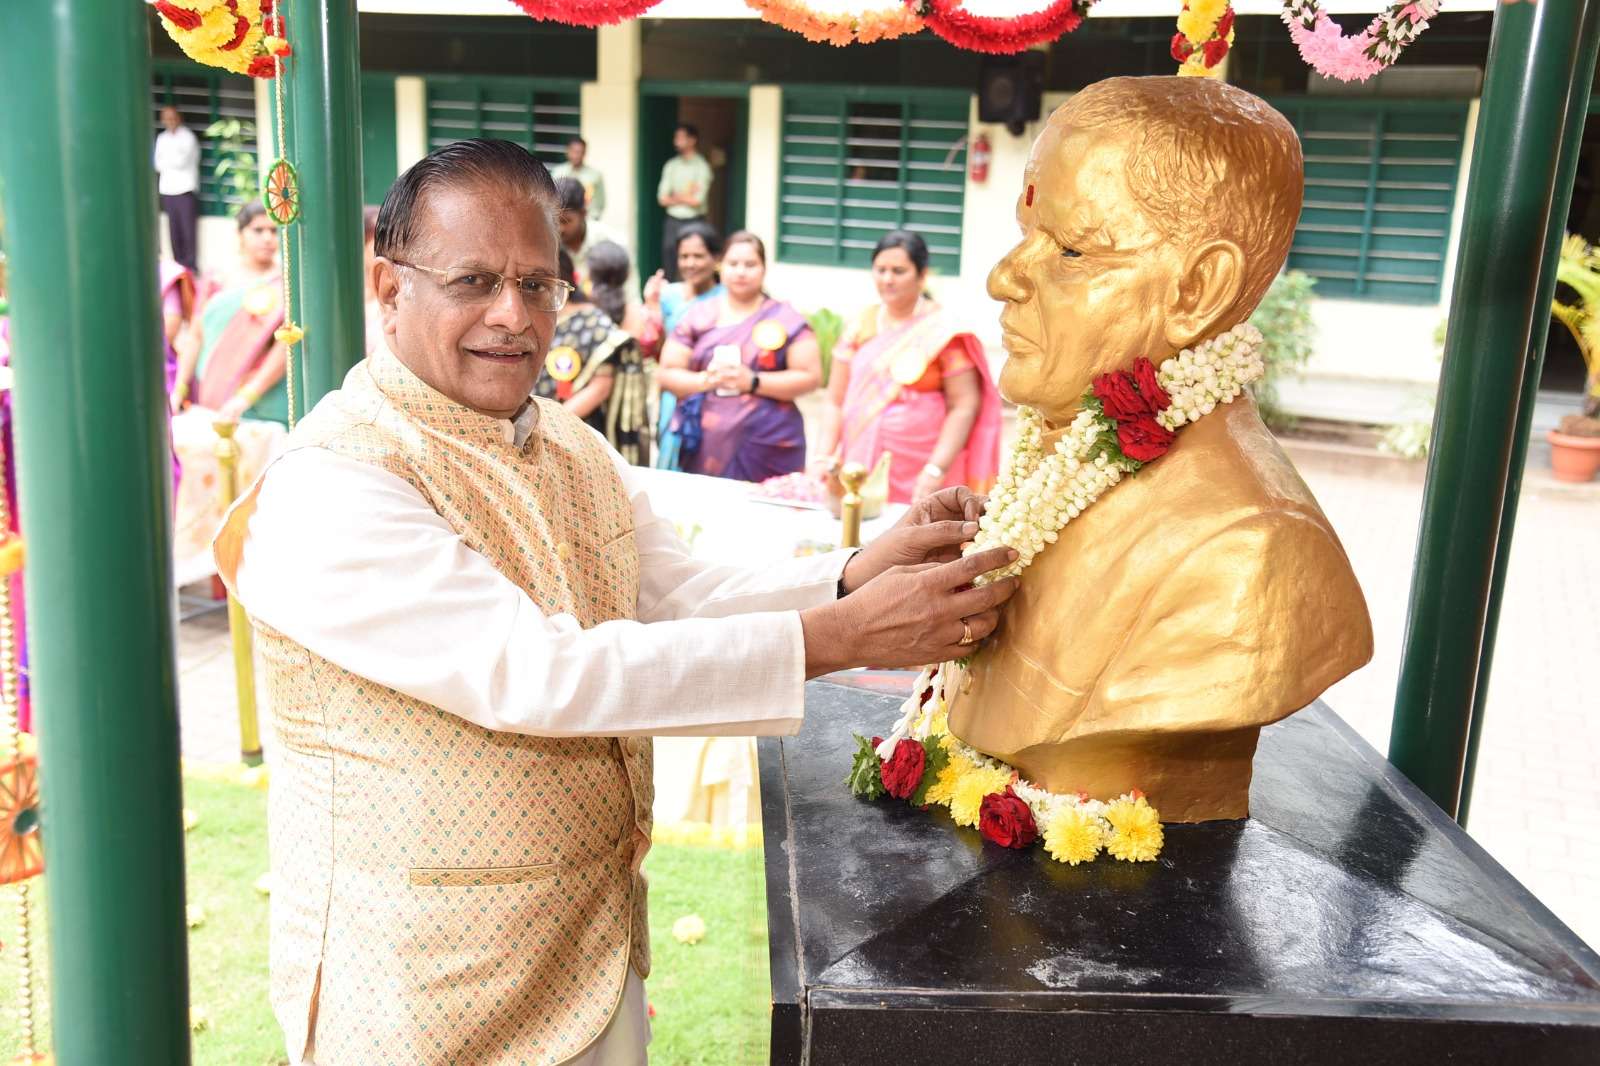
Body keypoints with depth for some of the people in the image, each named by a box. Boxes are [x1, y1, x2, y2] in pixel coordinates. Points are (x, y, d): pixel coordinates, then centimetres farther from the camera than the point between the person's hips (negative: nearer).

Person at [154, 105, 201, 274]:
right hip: (167, 190, 5)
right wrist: (174, 161, -4)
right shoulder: (162, 138, 17)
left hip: (185, 190, -5)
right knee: (174, 231, 2)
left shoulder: (188, 137, 1)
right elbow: (158, 164, 11)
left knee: (188, 230, -9)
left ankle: (191, 266, -6)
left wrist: (166, 161, 5)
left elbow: (182, 161, -9)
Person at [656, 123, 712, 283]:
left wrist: (676, 197, 0)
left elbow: (698, 200, -12)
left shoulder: (701, 166, -5)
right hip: (672, 220, 4)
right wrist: (686, 197, -6)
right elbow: (662, 199, 3)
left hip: (694, 221, -4)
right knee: (669, 266, 5)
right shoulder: (671, 165, 8)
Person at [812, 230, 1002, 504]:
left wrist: (936, 470, -15)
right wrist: (824, 456, -2)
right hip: (860, 471, 4)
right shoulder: (860, 327, 9)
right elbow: (836, 402, 10)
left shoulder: (942, 331, -3)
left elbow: (964, 407, -7)